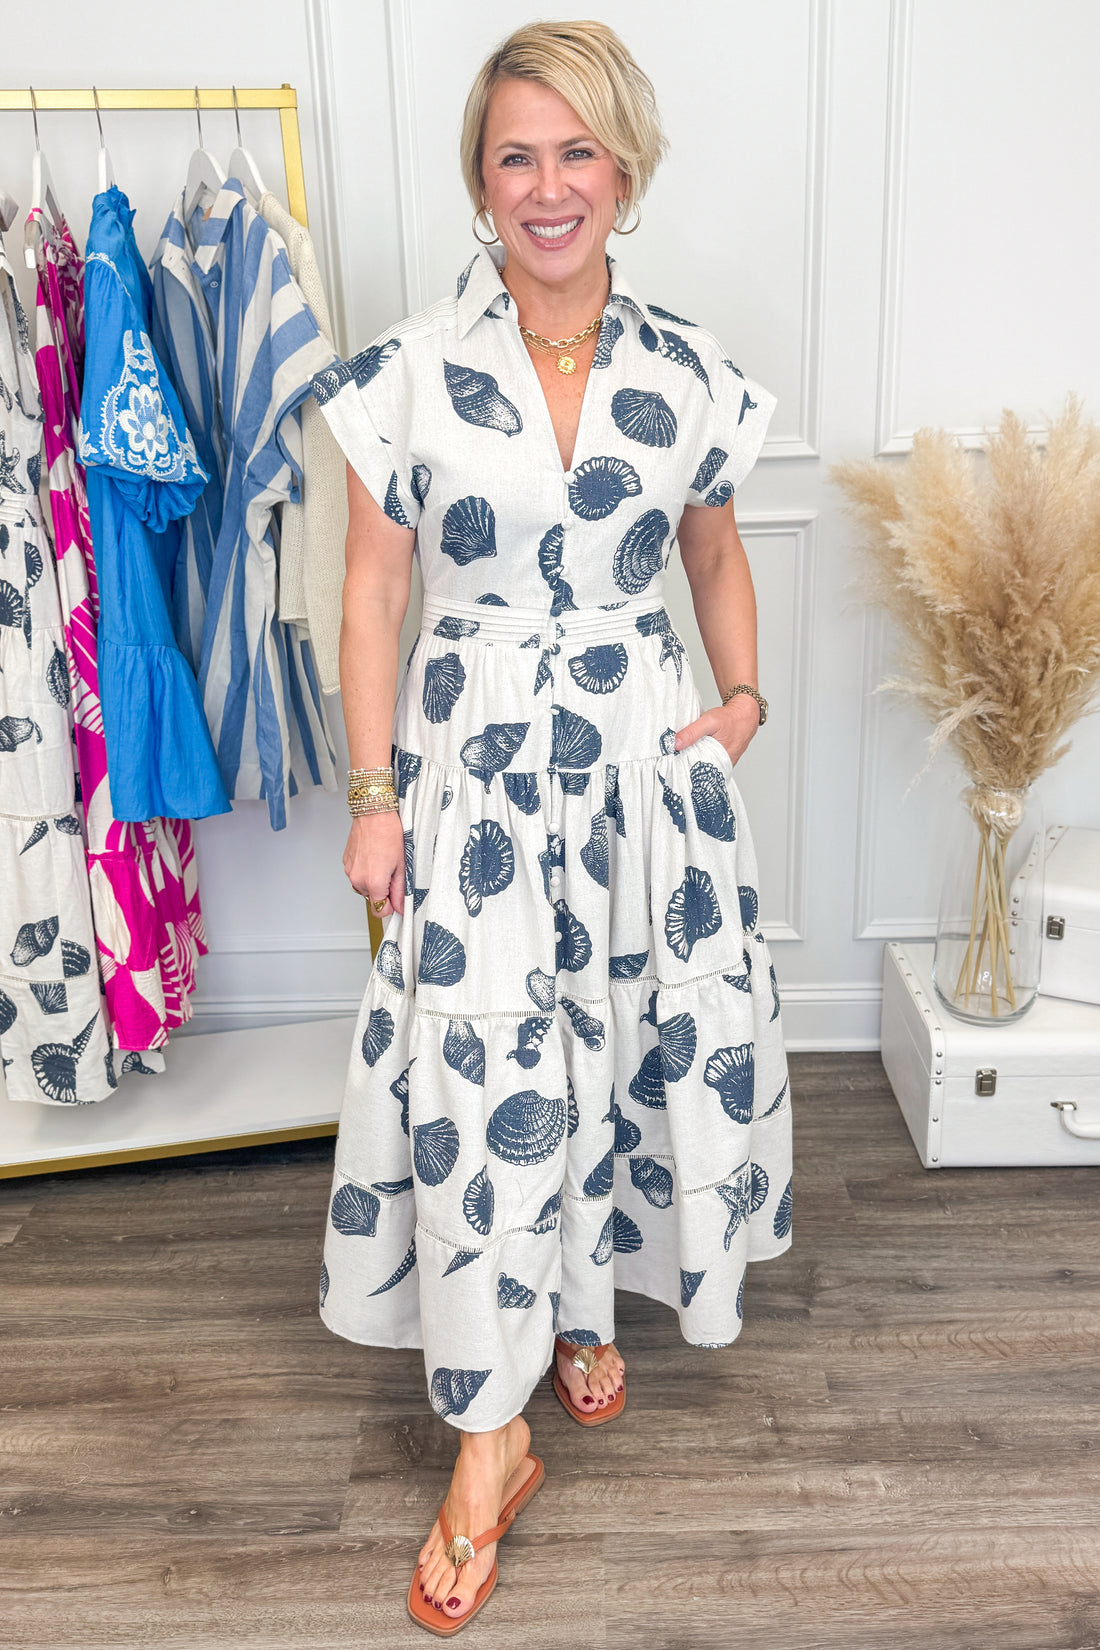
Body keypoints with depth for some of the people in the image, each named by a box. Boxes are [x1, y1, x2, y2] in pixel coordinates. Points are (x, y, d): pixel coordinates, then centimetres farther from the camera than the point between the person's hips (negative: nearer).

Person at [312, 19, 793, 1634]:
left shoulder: (688, 370, 3)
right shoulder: (409, 370, -3)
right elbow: (375, 592, -2)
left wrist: (745, 695, 1)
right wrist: (375, 798, -4)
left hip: (647, 764, 3)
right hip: (476, 766, -2)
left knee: (636, 1042, 12)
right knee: (484, 1077, -3)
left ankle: (590, 1300, 41)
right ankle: (489, 1443, 13)